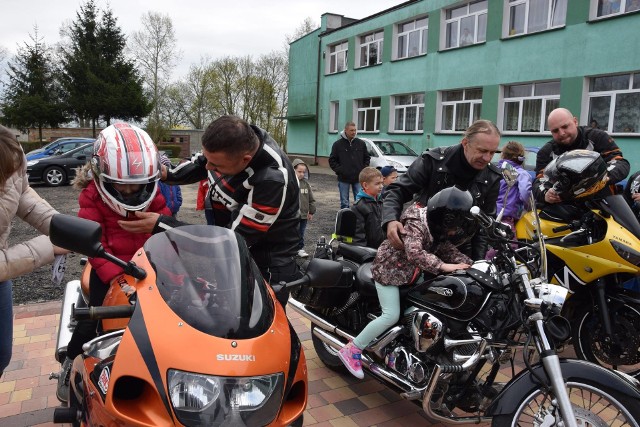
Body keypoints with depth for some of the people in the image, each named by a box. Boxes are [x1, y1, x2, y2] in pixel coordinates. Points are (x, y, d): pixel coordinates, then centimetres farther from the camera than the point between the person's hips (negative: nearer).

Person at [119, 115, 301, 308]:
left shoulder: (273, 179, -34)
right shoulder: (234, 141, -13)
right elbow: (201, 164, 11)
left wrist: (161, 225, -27)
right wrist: (167, 174, -9)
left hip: (268, 265, -7)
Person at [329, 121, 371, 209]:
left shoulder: (361, 143, 5)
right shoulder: (338, 144, 0)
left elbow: (367, 158, 14)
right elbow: (332, 160, 3)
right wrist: (339, 170, -8)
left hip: (358, 178, 1)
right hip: (343, 179, -1)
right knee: (344, 203, 7)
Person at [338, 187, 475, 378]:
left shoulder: (438, 227, 1)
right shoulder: (416, 224, -27)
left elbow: (447, 248, 0)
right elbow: (415, 253, -41)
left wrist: (468, 263, -14)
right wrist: (443, 266, -44)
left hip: (410, 272, 9)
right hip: (389, 269, -9)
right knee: (391, 316, -16)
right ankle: (351, 350, -4)